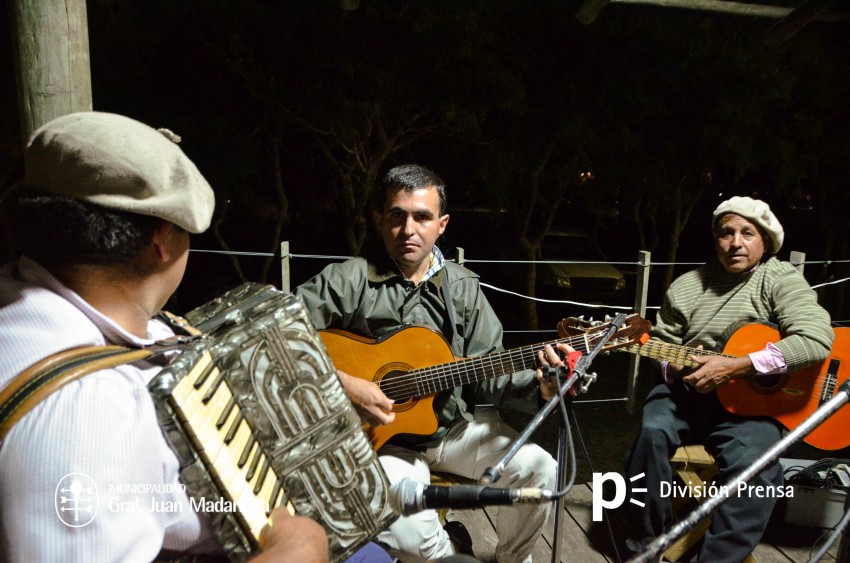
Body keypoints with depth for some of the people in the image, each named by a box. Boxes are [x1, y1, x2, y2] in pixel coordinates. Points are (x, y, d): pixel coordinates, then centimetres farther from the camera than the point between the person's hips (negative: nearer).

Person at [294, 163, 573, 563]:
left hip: (457, 424, 4)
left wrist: (540, 388, -16)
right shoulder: (348, 280, -11)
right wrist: (343, 383, -25)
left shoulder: (463, 286, 3)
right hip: (382, 437, -3)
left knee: (540, 471, -12)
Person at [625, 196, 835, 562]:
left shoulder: (780, 279, -2)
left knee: (753, 467, -30)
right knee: (652, 431, -25)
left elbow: (817, 338, -19)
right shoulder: (686, 286, 9)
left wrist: (734, 368, -24)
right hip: (687, 392, 3)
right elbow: (662, 341, 17)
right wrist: (677, 367, -8)